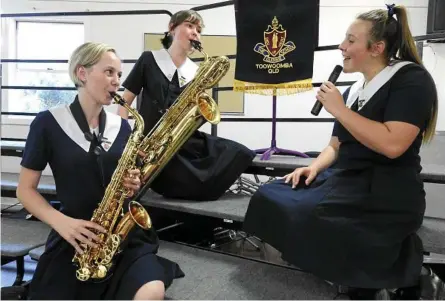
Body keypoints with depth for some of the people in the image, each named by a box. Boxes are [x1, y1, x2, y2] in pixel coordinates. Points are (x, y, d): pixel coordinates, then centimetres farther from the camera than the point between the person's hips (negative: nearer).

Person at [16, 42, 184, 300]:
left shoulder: (122, 126, 6)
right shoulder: (48, 123, -5)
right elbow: (25, 189, -1)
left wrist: (133, 185, -7)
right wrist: (61, 222, -17)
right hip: (74, 238, -2)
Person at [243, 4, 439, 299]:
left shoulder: (412, 79, -9)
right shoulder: (353, 90, 16)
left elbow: (392, 145, -24)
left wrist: (339, 109, -16)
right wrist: (315, 166, -4)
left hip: (385, 194, -8)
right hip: (344, 181, 8)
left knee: (302, 214, -29)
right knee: (270, 196, -7)